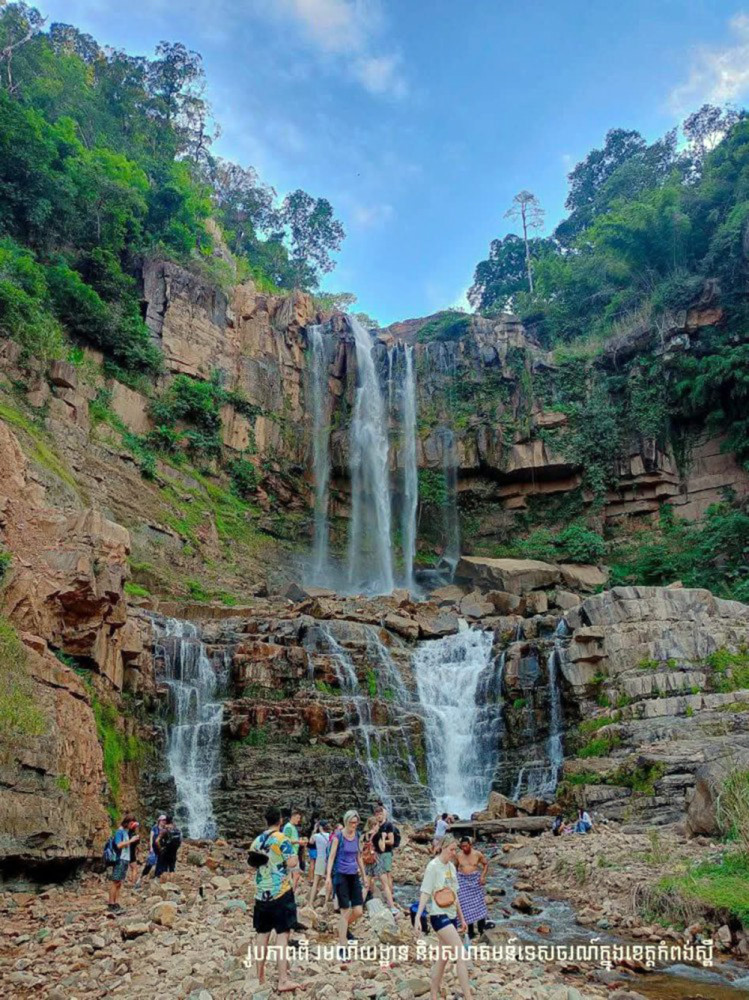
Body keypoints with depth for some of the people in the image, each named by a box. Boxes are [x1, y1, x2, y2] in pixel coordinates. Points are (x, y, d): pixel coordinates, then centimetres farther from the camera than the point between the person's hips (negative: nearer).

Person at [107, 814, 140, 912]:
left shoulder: (126, 831, 15)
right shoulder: (119, 831, -10)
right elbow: (118, 845, -21)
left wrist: (135, 831, 11)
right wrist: (131, 840, -19)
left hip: (125, 860, 9)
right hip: (120, 860, -9)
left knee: (119, 883, 10)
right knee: (115, 882, -5)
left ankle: (116, 903, 13)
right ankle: (111, 904, -1)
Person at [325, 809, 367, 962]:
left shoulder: (356, 836, 8)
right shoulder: (338, 836, -8)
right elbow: (331, 856, -10)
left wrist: (363, 874, 21)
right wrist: (328, 876, -17)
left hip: (354, 876, 5)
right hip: (341, 875, -5)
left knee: (358, 911, 0)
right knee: (345, 911, -5)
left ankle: (344, 928, 30)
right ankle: (342, 947, 6)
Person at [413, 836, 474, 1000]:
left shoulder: (451, 867, 9)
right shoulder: (433, 866, -13)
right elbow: (425, 893, -16)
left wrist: (461, 918, 21)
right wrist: (417, 917, -25)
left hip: (451, 916, 8)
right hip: (439, 917, -8)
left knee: (443, 958, 13)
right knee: (461, 955, -12)